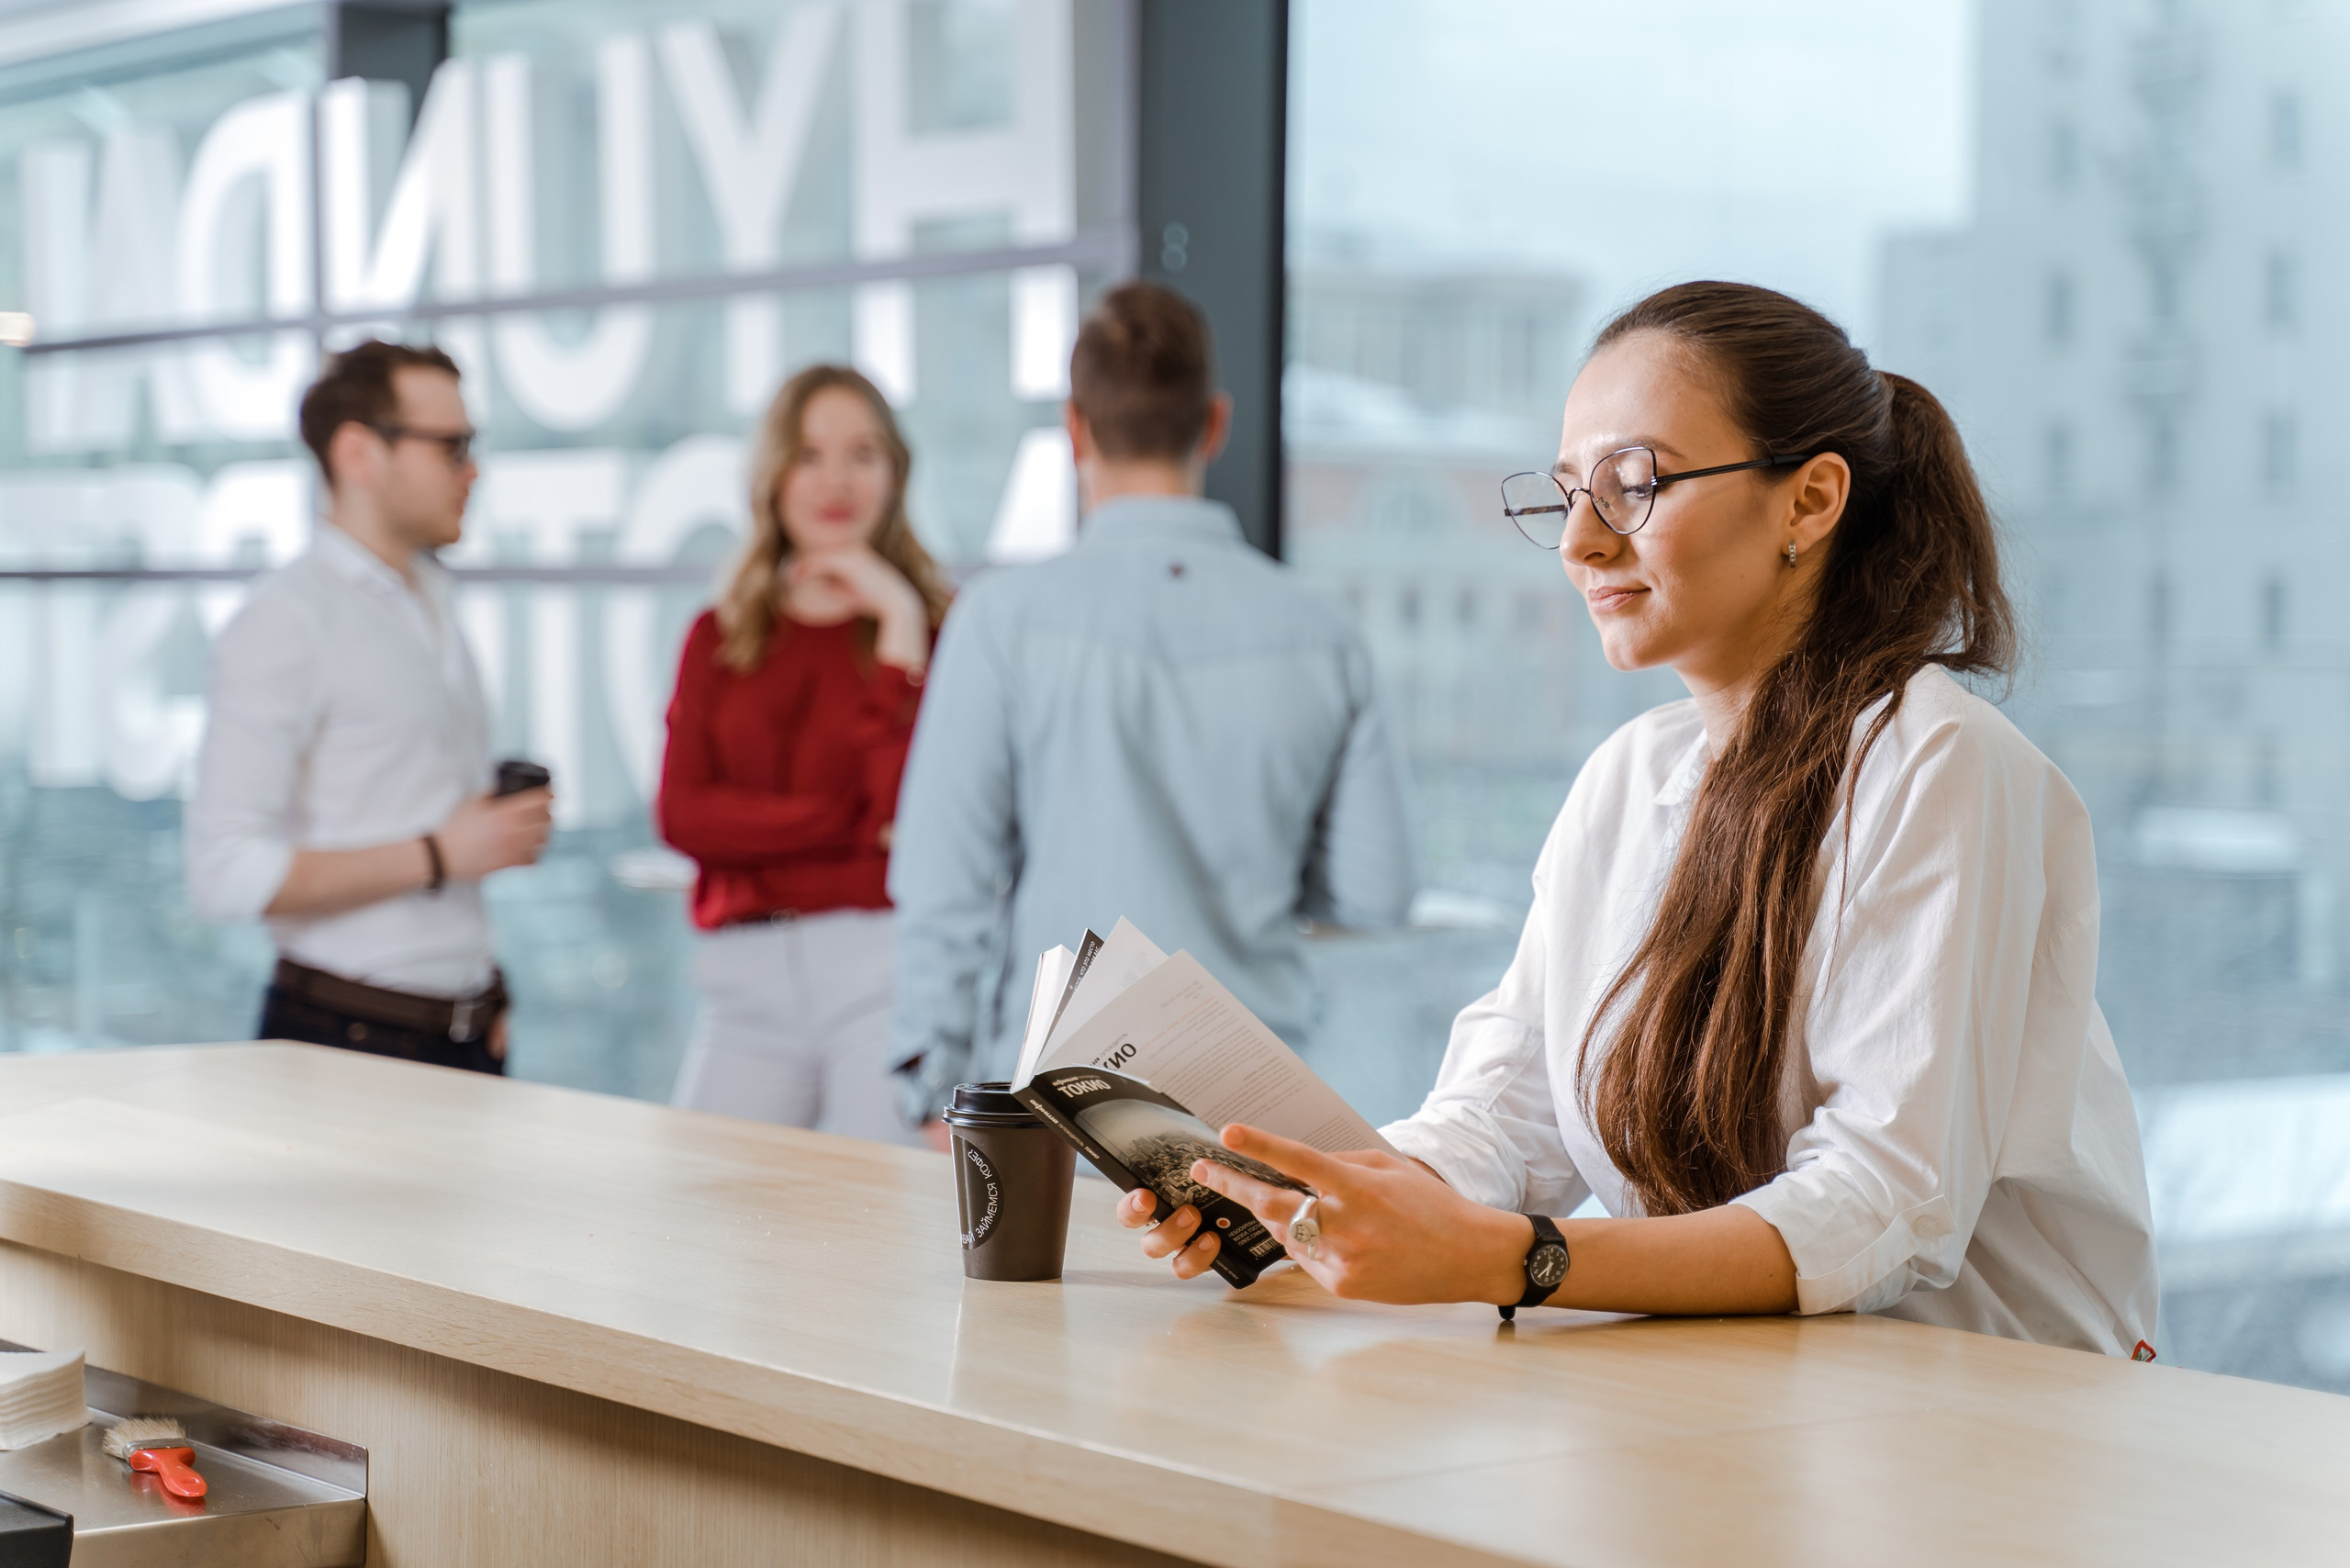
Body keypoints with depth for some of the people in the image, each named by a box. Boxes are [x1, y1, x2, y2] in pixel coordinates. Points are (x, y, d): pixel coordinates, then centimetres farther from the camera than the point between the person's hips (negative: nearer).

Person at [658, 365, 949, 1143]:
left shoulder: (932, 628, 3)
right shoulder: (719, 639, 15)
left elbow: (917, 809, -11)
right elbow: (683, 815, 2)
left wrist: (899, 631, -10)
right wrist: (858, 821, -6)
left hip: (884, 967, -3)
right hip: (748, 982, 3)